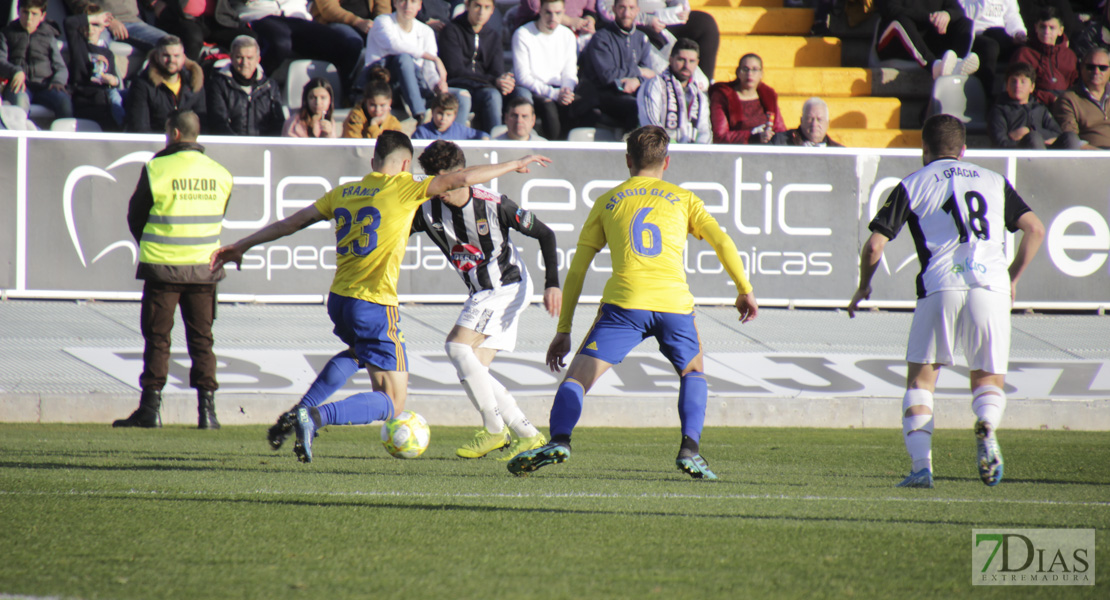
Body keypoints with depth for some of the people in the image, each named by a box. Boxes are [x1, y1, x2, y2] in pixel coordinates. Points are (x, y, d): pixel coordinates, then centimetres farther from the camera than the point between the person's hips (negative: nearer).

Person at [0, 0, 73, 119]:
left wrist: (58, 81, -11)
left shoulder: (49, 36, 21)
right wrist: (15, 71, -19)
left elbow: (61, 68, 14)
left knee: (64, 101, -31)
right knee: (20, 101, -39)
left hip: (44, 85, 2)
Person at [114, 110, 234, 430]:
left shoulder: (157, 169, -9)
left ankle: (151, 407, 1)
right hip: (205, 268, 3)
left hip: (163, 267, -3)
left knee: (157, 338, 4)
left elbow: (136, 215, 1)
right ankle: (207, 409, 3)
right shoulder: (220, 174, 2)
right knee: (201, 340, 8)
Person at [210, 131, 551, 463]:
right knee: (392, 403, -1)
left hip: (338, 301, 7)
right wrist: (515, 165, 0)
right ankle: (316, 417, -24)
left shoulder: (343, 193, 10)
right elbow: (461, 179, -11)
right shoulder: (403, 188, -6)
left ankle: (300, 412, 23)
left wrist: (240, 247, 24)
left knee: (358, 351, 39)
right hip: (375, 307, -7)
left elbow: (290, 224, 14)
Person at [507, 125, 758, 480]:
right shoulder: (683, 199, 21)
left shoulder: (608, 202, 20)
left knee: (578, 377, -1)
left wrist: (564, 330, 20)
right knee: (693, 373, 25)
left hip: (624, 303, -1)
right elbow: (722, 242, 9)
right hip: (674, 301, 1)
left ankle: (559, 440, -26)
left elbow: (577, 270, 18)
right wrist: (744, 290, 15)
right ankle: (690, 449, 7)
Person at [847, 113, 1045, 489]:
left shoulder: (913, 185, 12)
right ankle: (987, 424, -21)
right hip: (991, 287, 2)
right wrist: (1013, 279, 27)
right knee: (988, 380, 13)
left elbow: (874, 246, 5)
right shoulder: (994, 182, 21)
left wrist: (863, 287, 22)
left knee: (920, 381, 9)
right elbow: (1034, 229, 15)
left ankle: (921, 465, -9)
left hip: (941, 287, -2)